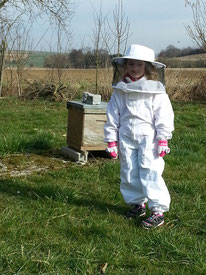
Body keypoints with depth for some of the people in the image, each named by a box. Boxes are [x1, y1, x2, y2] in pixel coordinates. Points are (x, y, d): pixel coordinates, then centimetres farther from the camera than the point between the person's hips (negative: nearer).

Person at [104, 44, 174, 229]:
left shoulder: (156, 91, -5)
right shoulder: (119, 91, 3)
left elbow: (164, 116, -4)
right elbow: (112, 117, 7)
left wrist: (163, 139, -8)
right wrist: (111, 141, 5)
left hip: (148, 139, -4)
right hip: (126, 139, 4)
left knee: (150, 174, -7)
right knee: (129, 173, 11)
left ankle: (158, 210, -2)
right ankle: (137, 203, 28)